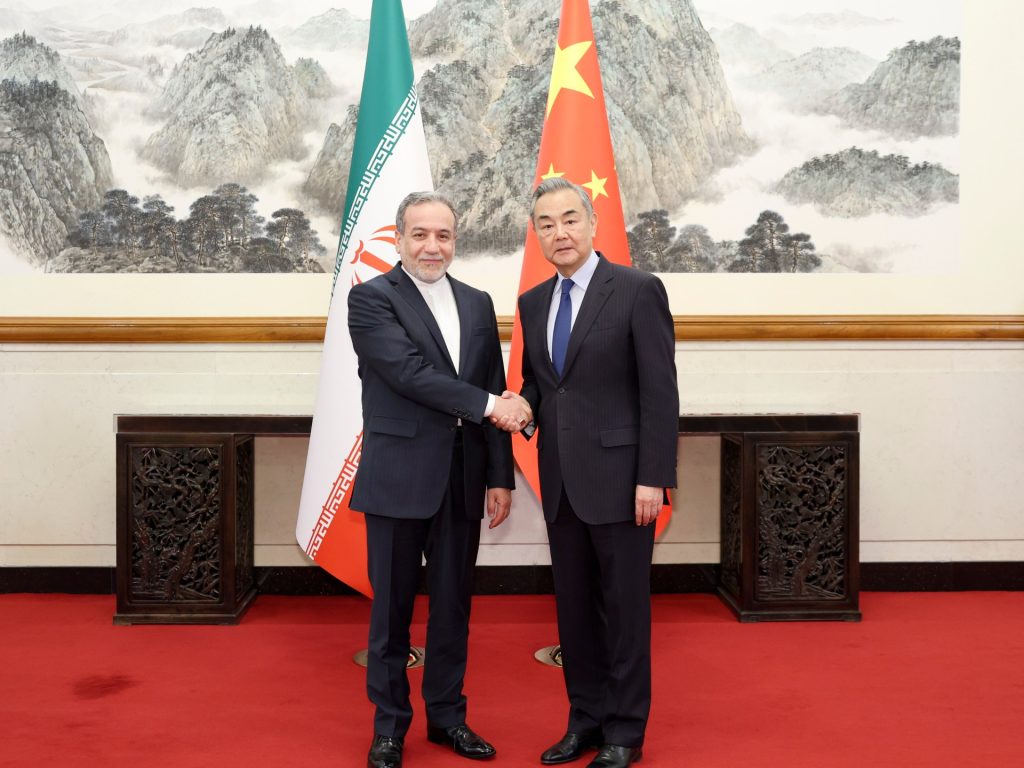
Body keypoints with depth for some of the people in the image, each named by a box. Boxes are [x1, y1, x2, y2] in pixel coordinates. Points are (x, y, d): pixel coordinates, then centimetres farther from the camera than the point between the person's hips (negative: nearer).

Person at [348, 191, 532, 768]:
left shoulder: (478, 304, 11)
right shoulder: (371, 299, -5)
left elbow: (496, 396, 9)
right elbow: (410, 372, -17)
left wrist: (500, 476, 5)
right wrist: (488, 406, -17)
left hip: (463, 479, 4)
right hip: (399, 478, -4)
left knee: (453, 604, 13)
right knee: (393, 608, 7)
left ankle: (447, 714, 29)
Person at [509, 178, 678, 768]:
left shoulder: (638, 290, -8)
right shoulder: (534, 302, 11)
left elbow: (660, 391, -11)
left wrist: (653, 477, -15)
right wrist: (522, 403, -5)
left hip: (619, 477, -6)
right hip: (561, 481, 6)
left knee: (624, 606, 5)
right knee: (574, 606, 13)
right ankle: (587, 718, 28)